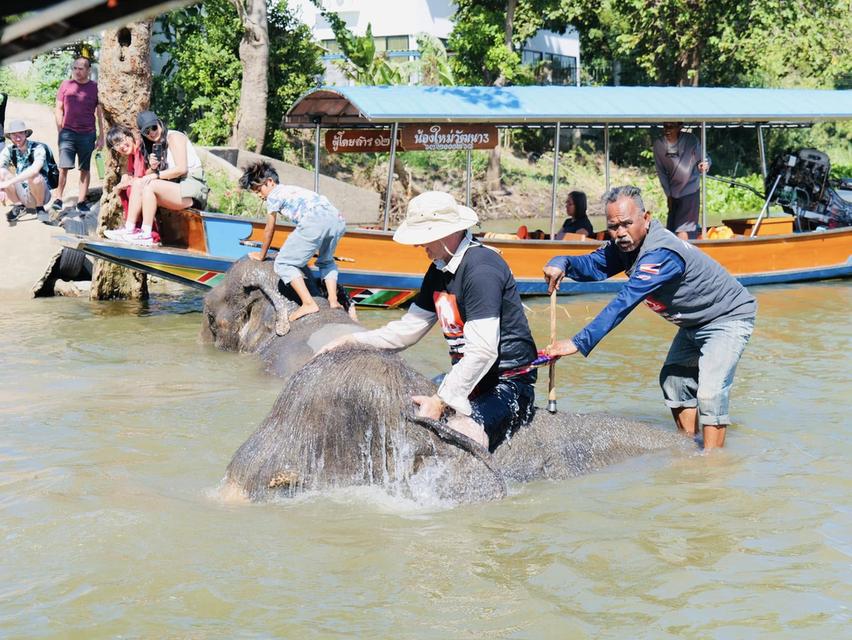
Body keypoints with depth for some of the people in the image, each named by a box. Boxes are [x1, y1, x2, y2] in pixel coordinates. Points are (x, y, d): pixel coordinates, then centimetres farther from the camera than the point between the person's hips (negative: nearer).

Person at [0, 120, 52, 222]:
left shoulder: (37, 148, -19)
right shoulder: (9, 150, -5)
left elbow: (34, 170, -37)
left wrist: (10, 182, -40)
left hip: (41, 193, -4)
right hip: (21, 194, 4)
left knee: (34, 177, -34)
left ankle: (40, 208, -8)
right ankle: (18, 205, 2)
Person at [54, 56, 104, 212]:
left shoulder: (95, 87, 4)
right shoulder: (65, 85, 6)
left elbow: (100, 113, 7)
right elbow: (59, 109, 9)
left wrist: (101, 135, 3)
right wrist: (60, 131, 2)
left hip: (87, 134, 0)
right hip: (68, 132, 0)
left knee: (85, 169, 5)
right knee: (63, 167, -8)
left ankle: (81, 201, 9)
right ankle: (58, 199, -3)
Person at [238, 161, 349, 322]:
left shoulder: (273, 195, 16)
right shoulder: (292, 190, 39)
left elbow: (270, 230, 21)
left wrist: (262, 255, 36)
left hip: (316, 221, -8)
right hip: (338, 220, 8)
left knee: (283, 264, 1)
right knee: (326, 262, 33)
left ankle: (308, 303, -11)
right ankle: (333, 301, 14)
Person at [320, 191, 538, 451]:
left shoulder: (481, 269, -20)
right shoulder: (440, 269, 10)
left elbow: (483, 351, -26)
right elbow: (409, 329, 17)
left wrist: (441, 401, -25)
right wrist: (351, 341, 9)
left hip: (508, 384, -10)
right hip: (466, 378, 10)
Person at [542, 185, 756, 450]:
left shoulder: (662, 254, -37)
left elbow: (625, 303, -43)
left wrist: (579, 343, -49)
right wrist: (562, 263, -37)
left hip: (730, 317, -10)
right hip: (695, 323, 10)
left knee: (709, 393, -21)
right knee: (673, 379, 16)